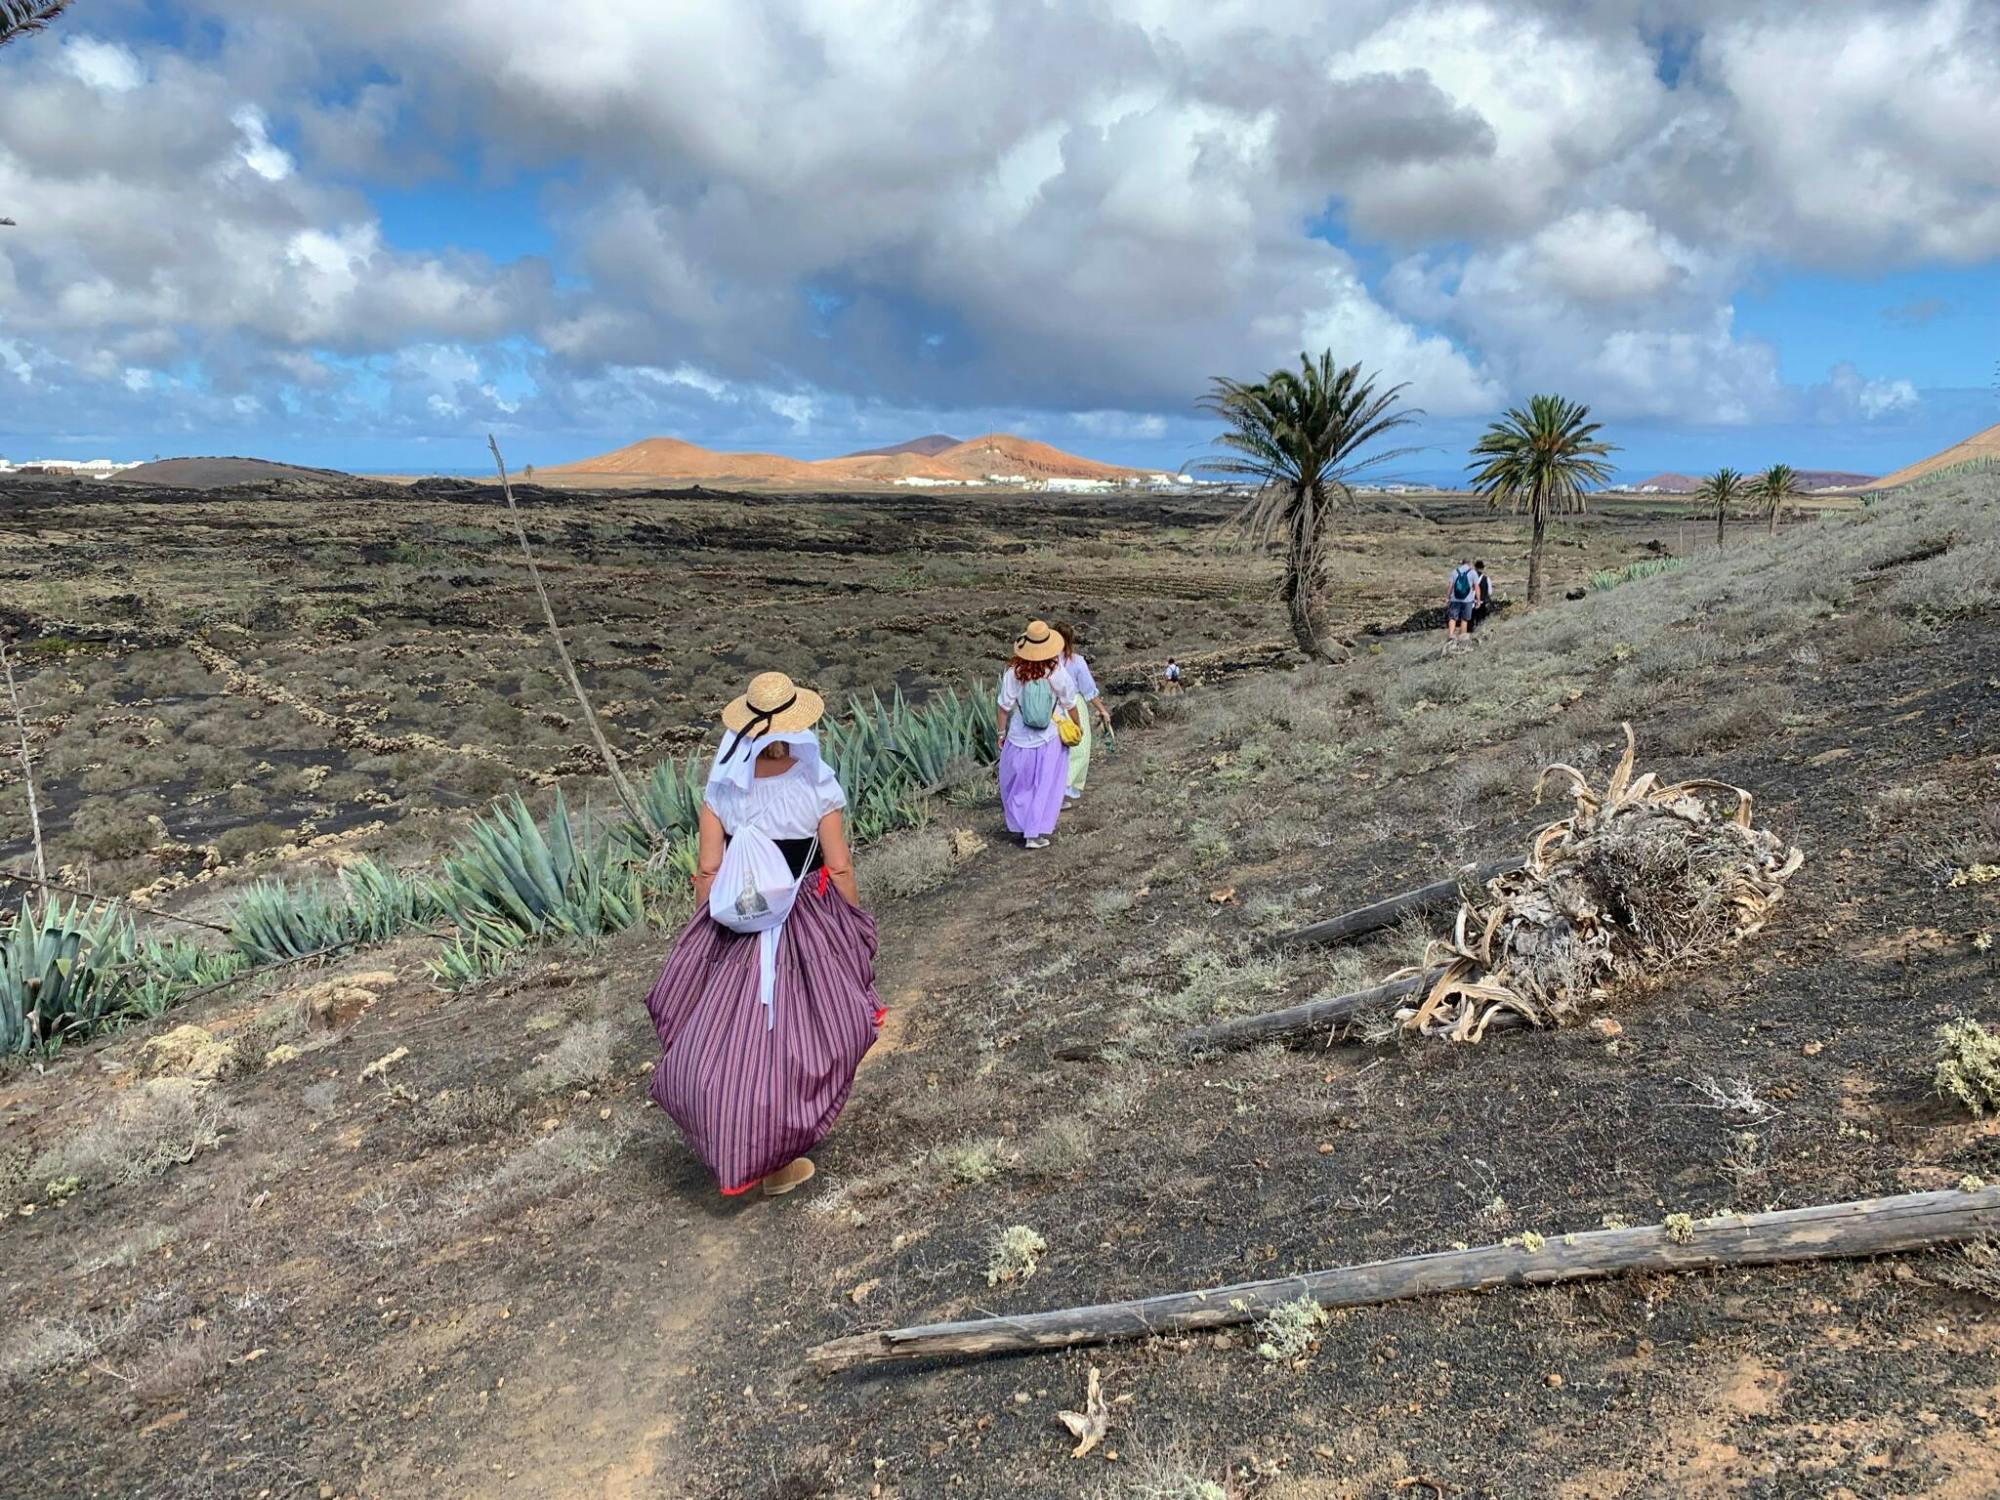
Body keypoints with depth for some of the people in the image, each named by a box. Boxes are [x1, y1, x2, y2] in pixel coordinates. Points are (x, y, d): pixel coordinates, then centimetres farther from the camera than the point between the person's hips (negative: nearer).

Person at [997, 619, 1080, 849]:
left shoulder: (1013, 672, -15)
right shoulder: (1057, 673, -15)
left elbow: (1005, 706, -8)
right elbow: (1070, 705, -2)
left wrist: (1001, 732, 6)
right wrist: (1078, 725, 16)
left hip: (1019, 739, 1)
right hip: (1050, 739, -1)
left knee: (1018, 784, 19)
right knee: (1045, 786, 10)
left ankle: (1021, 826, 30)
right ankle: (1035, 833, 9)